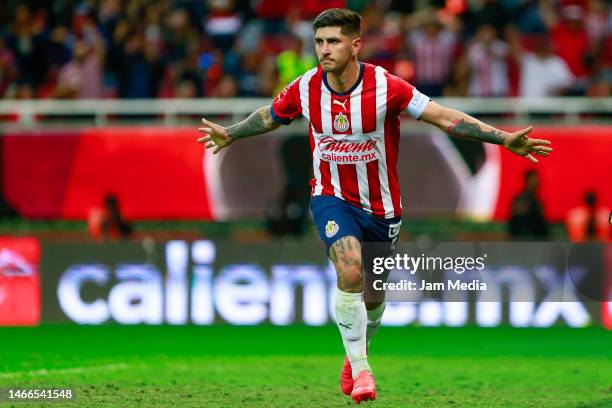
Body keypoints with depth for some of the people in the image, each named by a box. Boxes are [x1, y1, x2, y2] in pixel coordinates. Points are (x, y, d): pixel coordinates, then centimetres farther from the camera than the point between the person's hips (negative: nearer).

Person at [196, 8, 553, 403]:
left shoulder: (385, 86, -20)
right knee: (350, 272, -25)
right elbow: (270, 117, 11)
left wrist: (503, 139, -24)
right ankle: (360, 369, -14)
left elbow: (444, 117, -17)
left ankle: (355, 355, 43)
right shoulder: (306, 88, -11)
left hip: (381, 207, 0)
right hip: (332, 197, 0)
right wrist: (231, 134, 20)